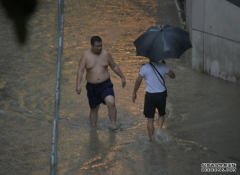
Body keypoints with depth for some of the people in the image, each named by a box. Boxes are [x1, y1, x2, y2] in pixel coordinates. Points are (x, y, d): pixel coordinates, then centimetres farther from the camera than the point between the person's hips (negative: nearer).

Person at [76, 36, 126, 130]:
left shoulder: (106, 54, 1)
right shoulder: (86, 55, -4)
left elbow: (114, 66, 14)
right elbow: (80, 70, -9)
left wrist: (122, 77, 19)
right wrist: (78, 84, -20)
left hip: (105, 85, 0)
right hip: (92, 87, 1)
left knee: (111, 102, -25)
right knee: (94, 108, 13)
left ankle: (113, 123, -17)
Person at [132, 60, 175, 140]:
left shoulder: (144, 67, -9)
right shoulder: (162, 66, -6)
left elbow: (138, 81, -4)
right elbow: (172, 76, 8)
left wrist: (134, 93, 10)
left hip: (150, 95, -1)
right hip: (161, 94, 2)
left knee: (150, 119, 7)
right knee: (161, 114, 25)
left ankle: (151, 138, 9)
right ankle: (159, 129, 2)